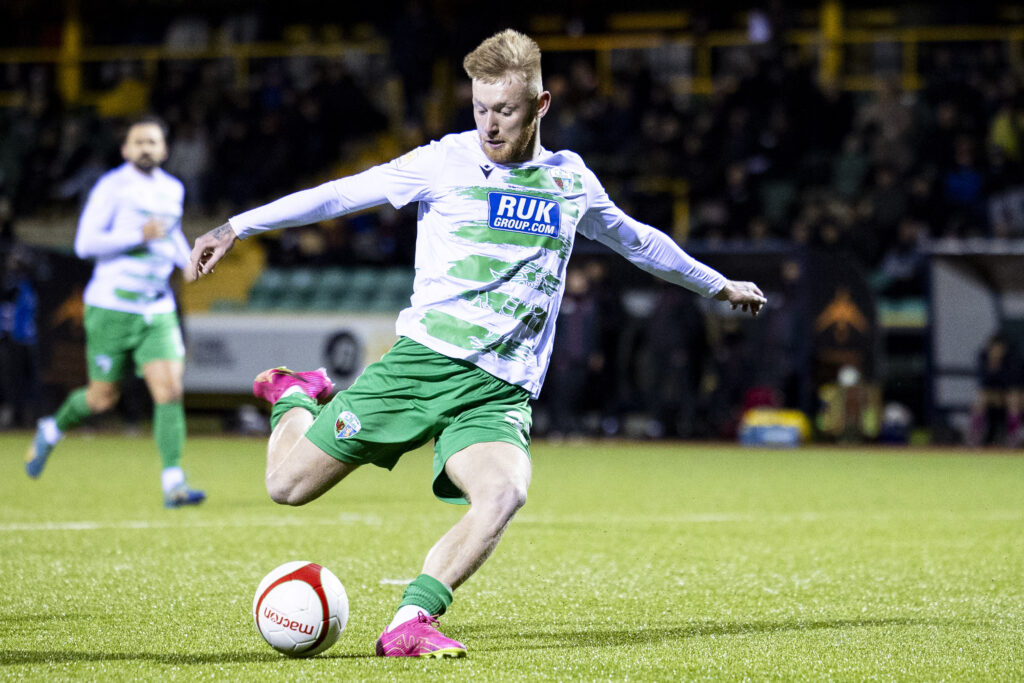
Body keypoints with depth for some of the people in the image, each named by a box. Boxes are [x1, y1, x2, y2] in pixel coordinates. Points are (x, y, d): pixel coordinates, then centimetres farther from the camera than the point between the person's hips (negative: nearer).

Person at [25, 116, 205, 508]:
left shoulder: (173, 189, 11)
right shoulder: (112, 186, -8)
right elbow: (85, 243, -14)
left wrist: (189, 259, 12)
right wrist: (139, 235, -23)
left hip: (158, 310, 4)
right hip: (112, 308, -4)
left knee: (170, 390, -14)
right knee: (103, 398, 6)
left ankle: (173, 484, -16)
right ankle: (52, 429, 37)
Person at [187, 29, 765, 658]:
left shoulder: (572, 182, 12)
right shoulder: (446, 162, 1)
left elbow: (637, 240, 31)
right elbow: (340, 194, 2)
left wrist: (717, 284, 41)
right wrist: (237, 227, -3)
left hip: (499, 390, 1)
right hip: (421, 362, -1)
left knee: (504, 494, -31)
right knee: (289, 484, -3)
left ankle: (411, 622, -30)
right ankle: (296, 398, 31)